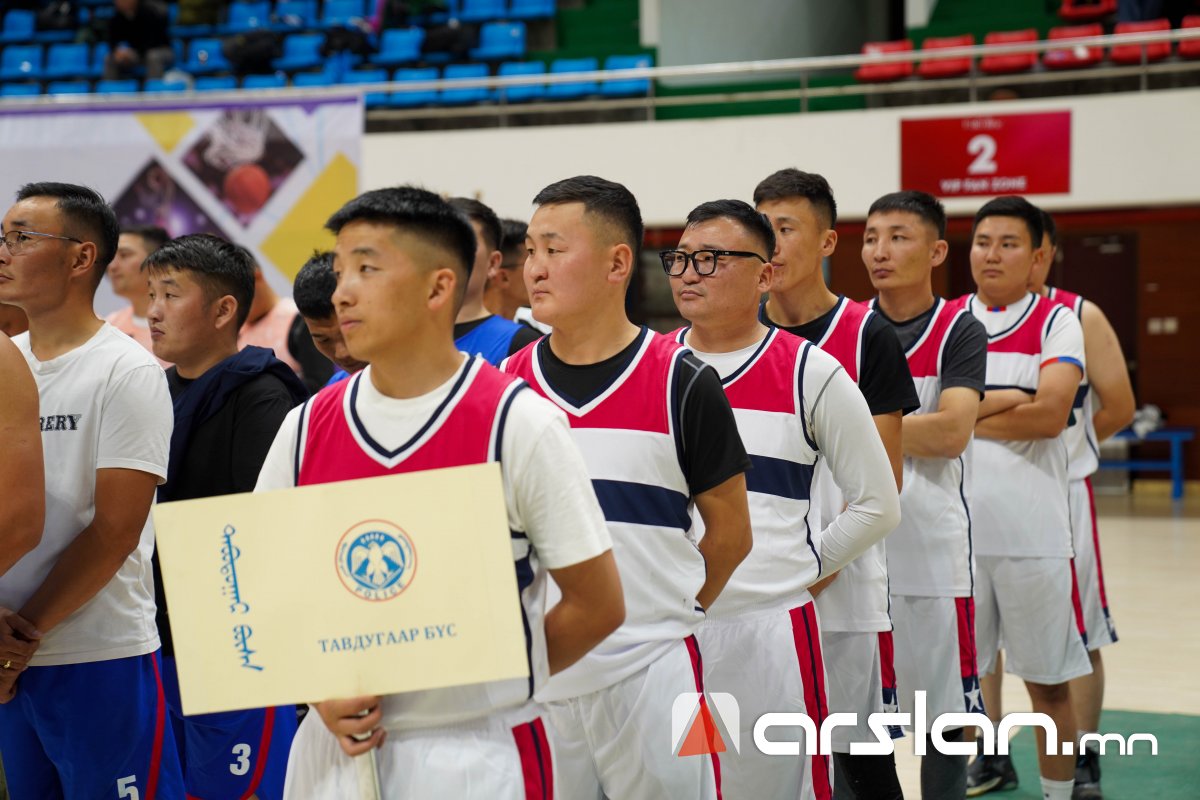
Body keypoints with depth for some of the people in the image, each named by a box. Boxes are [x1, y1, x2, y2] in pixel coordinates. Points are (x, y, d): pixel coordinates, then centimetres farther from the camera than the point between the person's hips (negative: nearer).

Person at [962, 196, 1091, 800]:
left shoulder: (1057, 322, 1)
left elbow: (1050, 413, -14)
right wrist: (1005, 399, -12)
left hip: (1031, 533, -2)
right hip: (955, 528, 3)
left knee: (1046, 679, 5)